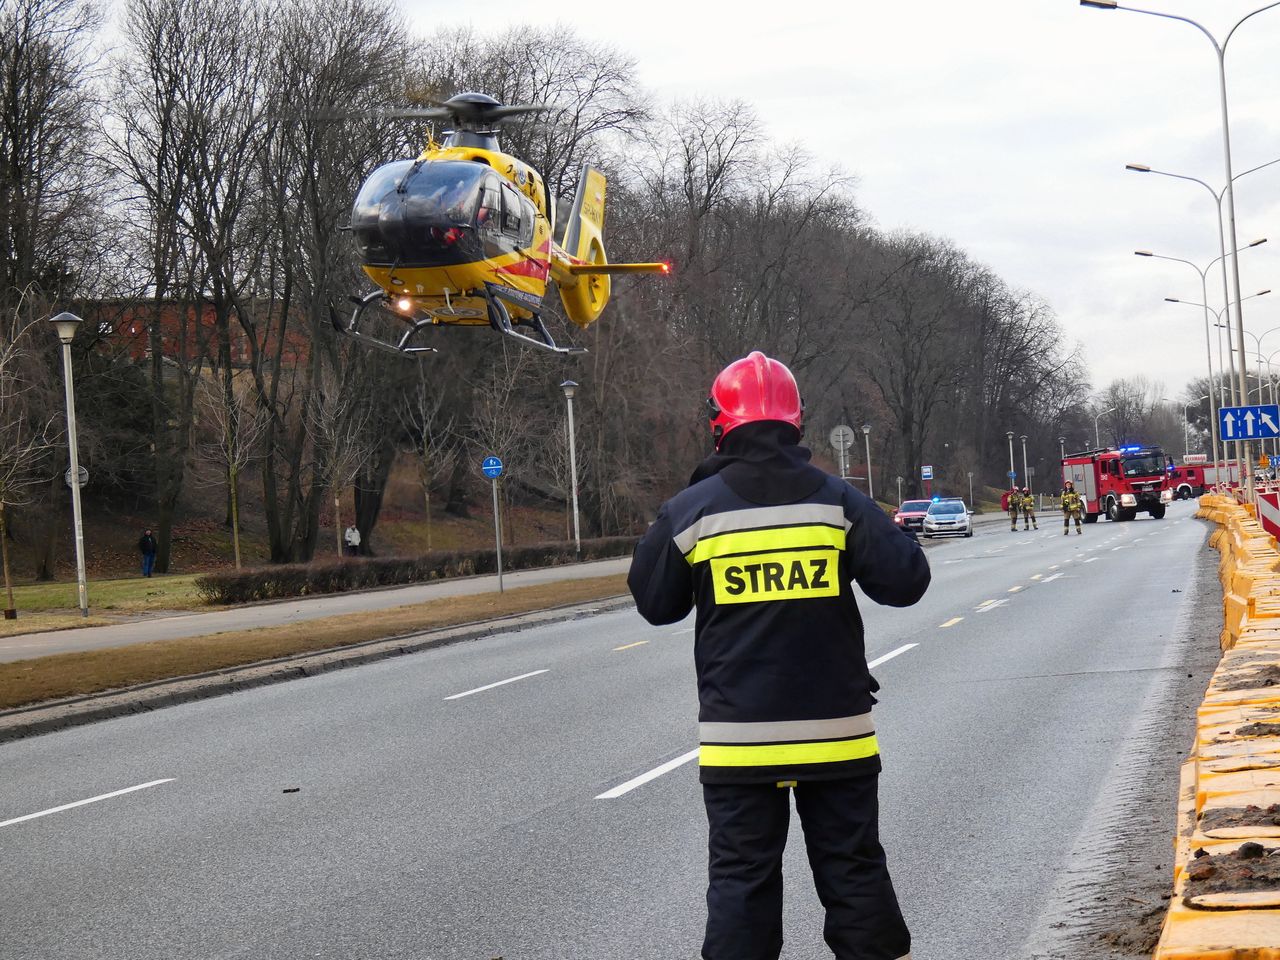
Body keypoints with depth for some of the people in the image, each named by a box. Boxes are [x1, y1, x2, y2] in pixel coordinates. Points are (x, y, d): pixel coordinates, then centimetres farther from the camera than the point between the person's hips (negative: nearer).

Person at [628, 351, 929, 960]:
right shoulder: (838, 501, -3)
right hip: (835, 731, 1)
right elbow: (906, 580, -4)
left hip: (737, 736, -1)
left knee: (741, 878, 6)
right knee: (854, 871, 11)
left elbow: (655, 603, 7)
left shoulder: (691, 510, -5)